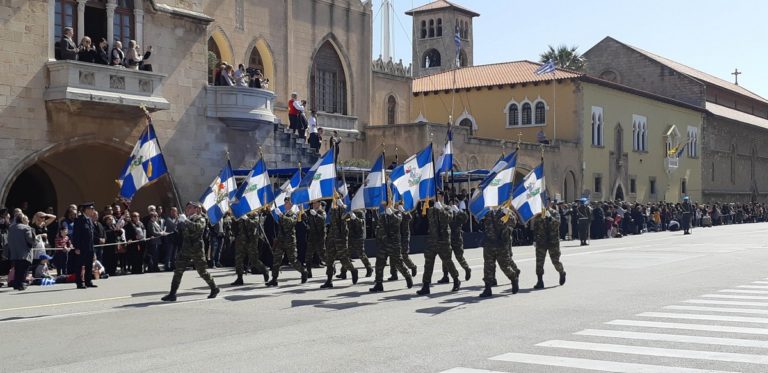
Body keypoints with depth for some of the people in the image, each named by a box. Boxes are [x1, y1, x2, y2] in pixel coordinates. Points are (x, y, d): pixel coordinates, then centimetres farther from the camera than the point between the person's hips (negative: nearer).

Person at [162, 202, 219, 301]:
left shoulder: (201, 219, -5)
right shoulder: (187, 219, 14)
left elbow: (197, 227, -26)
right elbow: (179, 230, 19)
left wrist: (185, 221, -26)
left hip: (197, 250, -6)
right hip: (185, 249, 6)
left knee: (202, 272, 2)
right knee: (178, 271, -2)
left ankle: (214, 289, 21)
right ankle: (172, 294, -1)